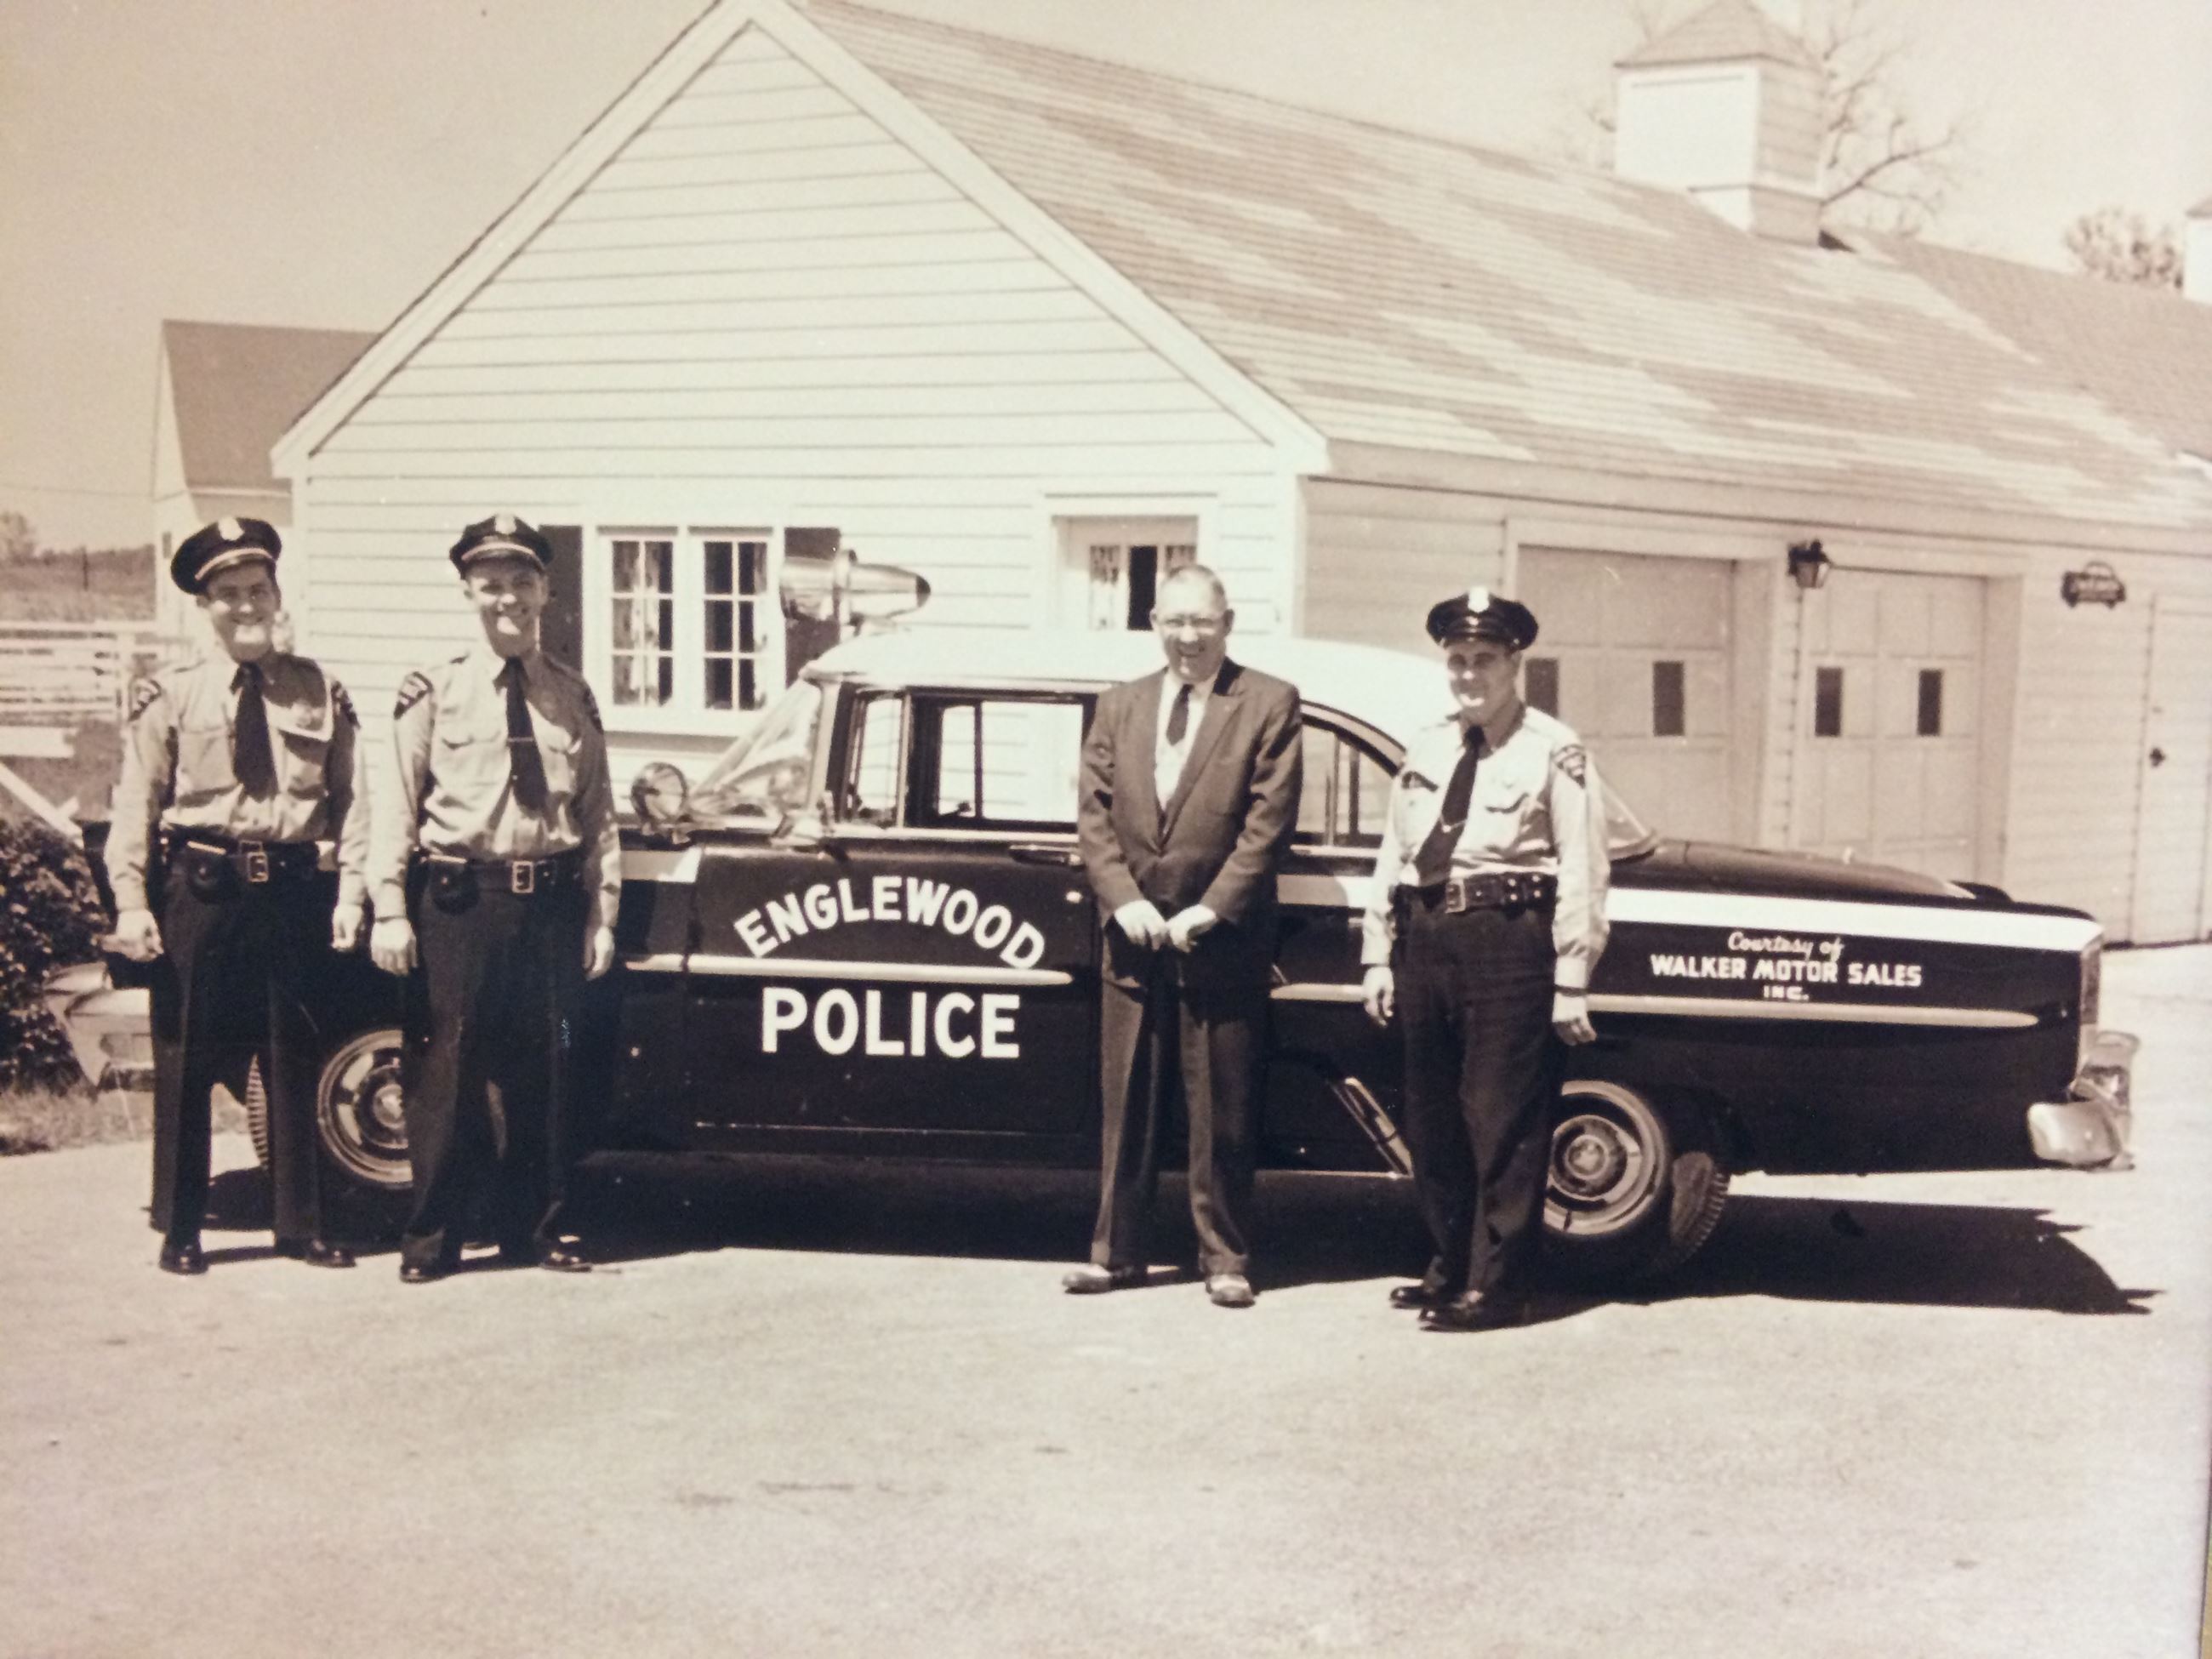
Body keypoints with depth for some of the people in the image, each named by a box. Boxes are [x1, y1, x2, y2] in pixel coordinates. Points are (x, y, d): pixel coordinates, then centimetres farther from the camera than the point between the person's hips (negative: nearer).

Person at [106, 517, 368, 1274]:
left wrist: (350, 891, -6)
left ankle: (300, 1225, 21)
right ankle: (179, 1230, 15)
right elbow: (135, 805, -3)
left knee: (294, 1062, 10)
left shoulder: (320, 693, 5)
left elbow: (350, 798, 3)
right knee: (185, 1064, 4)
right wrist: (132, 902, -11)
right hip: (198, 891, -2)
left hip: (292, 890, 2)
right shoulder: (170, 695, 0)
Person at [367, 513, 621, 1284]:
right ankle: (432, 1237, 12)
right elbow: (396, 806, -2)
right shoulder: (434, 692, 0)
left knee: (542, 1072, 10)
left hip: (551, 901, 3)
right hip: (459, 902, -3)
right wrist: (390, 911, -8)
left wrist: (600, 912, 5)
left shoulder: (572, 696, 10)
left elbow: (598, 813, 10)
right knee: (447, 1072, 1)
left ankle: (535, 1229, 22)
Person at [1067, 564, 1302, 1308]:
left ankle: (1224, 1259, 12)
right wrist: (1124, 900, -7)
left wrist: (1210, 910, -13)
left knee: (1222, 1115, 2)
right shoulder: (1119, 707, 12)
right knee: (1126, 1107, 9)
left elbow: (1269, 821, -7)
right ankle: (1116, 1252, 17)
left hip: (1222, 944, -3)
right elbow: (1093, 814, 7)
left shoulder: (1269, 704, -1)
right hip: (1133, 939, 4)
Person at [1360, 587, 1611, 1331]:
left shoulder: (1552, 752, -4)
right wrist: (1378, 956, 12)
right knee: (1431, 1123, 14)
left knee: (1503, 1128, -3)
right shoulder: (1427, 748, 15)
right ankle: (1451, 1268, 27)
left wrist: (1571, 983, -13)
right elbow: (1391, 857, 17)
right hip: (1426, 940, 7)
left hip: (1507, 943, -7)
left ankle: (1494, 1287, 4)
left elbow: (1581, 874, -9)